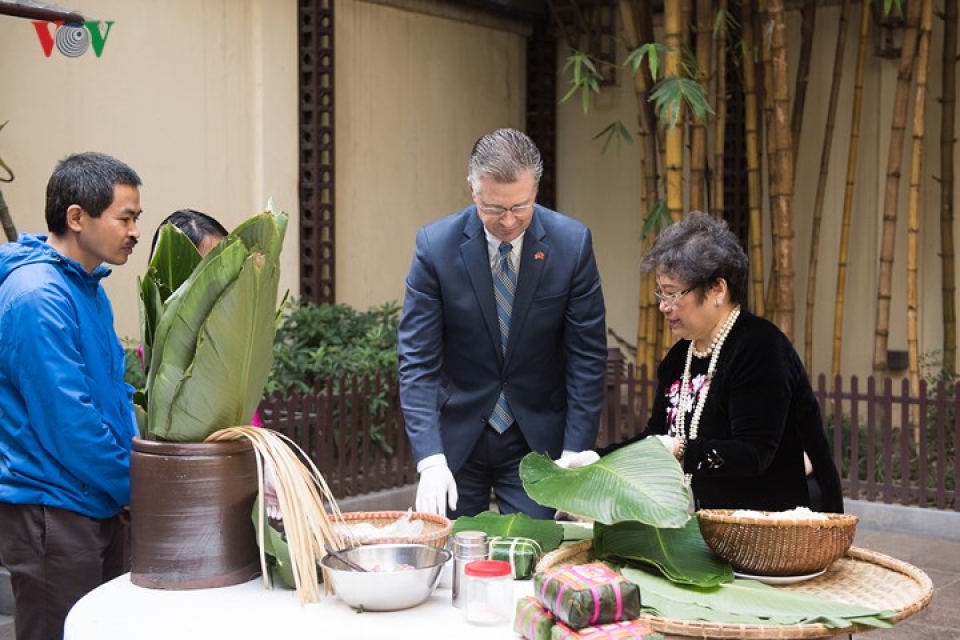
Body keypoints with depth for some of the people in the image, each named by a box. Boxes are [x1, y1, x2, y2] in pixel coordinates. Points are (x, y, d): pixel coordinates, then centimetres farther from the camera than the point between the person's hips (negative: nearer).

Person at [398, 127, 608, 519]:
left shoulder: (572, 243, -10)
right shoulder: (435, 245, -12)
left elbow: (587, 354, -6)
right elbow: (417, 359, -11)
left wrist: (573, 456, -11)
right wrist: (430, 460, -21)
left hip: (538, 439, 0)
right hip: (457, 437, 0)